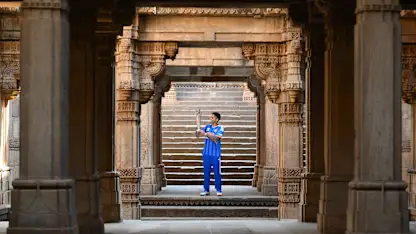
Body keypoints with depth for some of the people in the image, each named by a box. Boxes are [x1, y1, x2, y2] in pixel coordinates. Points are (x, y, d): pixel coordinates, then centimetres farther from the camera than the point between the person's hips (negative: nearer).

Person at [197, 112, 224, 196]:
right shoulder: (208, 127, 13)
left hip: (216, 154, -4)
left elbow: (216, 138, -14)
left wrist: (206, 134, -14)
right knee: (206, 172, 5)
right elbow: (201, 133, 4)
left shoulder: (220, 128, -2)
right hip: (206, 153, 4)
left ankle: (218, 190, 7)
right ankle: (206, 190, 10)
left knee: (217, 173, -1)